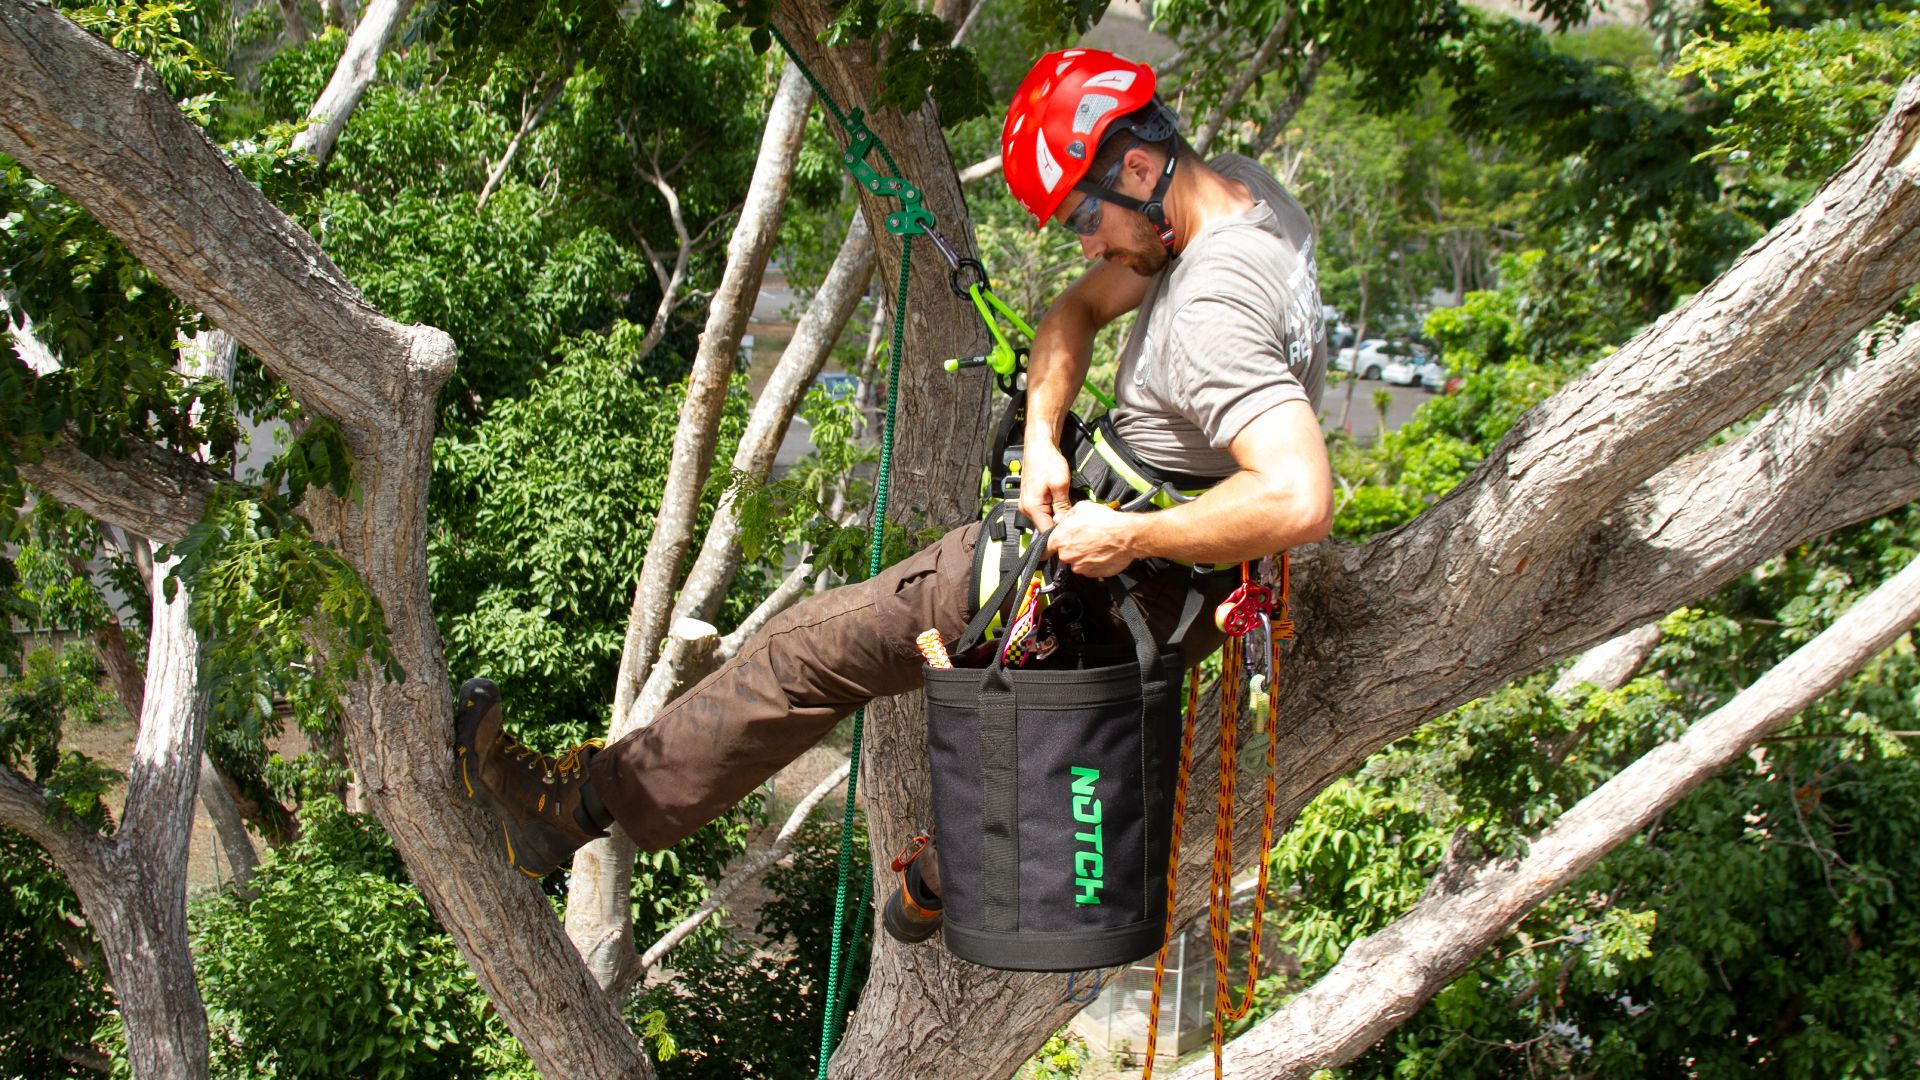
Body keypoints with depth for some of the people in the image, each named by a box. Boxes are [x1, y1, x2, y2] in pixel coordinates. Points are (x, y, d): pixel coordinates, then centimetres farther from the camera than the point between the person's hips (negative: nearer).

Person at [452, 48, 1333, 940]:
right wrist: (1042, 438, -7)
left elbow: (1299, 503, -42)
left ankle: (573, 803, 1)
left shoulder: (1213, 313, -31)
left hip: (1128, 587, -10)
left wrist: (1126, 539, -29)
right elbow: (1077, 311, 9)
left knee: (823, 642, -6)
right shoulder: (1246, 186, 1)